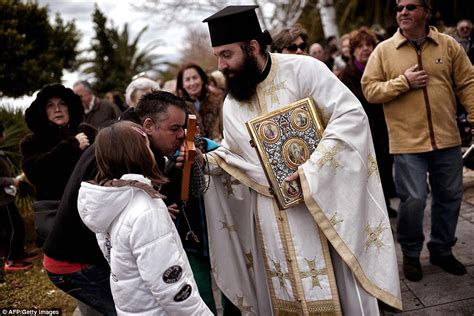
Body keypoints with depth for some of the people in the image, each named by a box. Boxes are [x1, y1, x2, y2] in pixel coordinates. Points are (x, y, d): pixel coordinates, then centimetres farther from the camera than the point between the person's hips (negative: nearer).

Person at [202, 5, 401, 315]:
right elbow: (232, 152, 15)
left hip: (318, 202, -5)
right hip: (268, 214, 5)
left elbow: (352, 115, -18)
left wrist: (312, 169, -24)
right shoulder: (231, 101, 6)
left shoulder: (303, 69, -13)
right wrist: (207, 161, -7)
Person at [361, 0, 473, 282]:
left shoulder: (449, 45, 5)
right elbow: (369, 90, -3)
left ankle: (442, 250, 34)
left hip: (447, 139, 3)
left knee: (450, 196, 13)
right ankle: (411, 253, 21)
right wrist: (403, 82, -14)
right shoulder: (384, 50, 0)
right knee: (413, 200, -4)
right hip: (407, 141, -3)